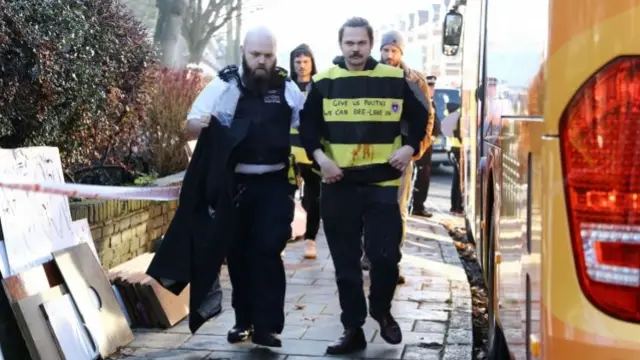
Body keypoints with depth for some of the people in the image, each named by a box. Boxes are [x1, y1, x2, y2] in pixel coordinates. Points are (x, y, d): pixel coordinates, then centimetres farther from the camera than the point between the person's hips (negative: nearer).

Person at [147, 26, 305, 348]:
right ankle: (244, 320, 22)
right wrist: (198, 122, -28)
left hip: (274, 184, 0)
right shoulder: (224, 85, -3)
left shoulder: (287, 88, 2)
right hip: (234, 185, 0)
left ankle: (266, 325, 0)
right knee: (237, 252, 8)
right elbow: (192, 122, -4)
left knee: (267, 251, -6)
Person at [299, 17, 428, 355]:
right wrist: (319, 156, -8)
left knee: (385, 254, -5)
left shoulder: (394, 80, 3)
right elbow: (307, 125, 7)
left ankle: (382, 311, 24)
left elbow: (419, 116, 13)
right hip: (338, 184, 1)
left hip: (382, 183, -1)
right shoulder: (324, 83, 3)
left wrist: (409, 147, -3)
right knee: (345, 262, 6)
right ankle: (353, 329, 17)